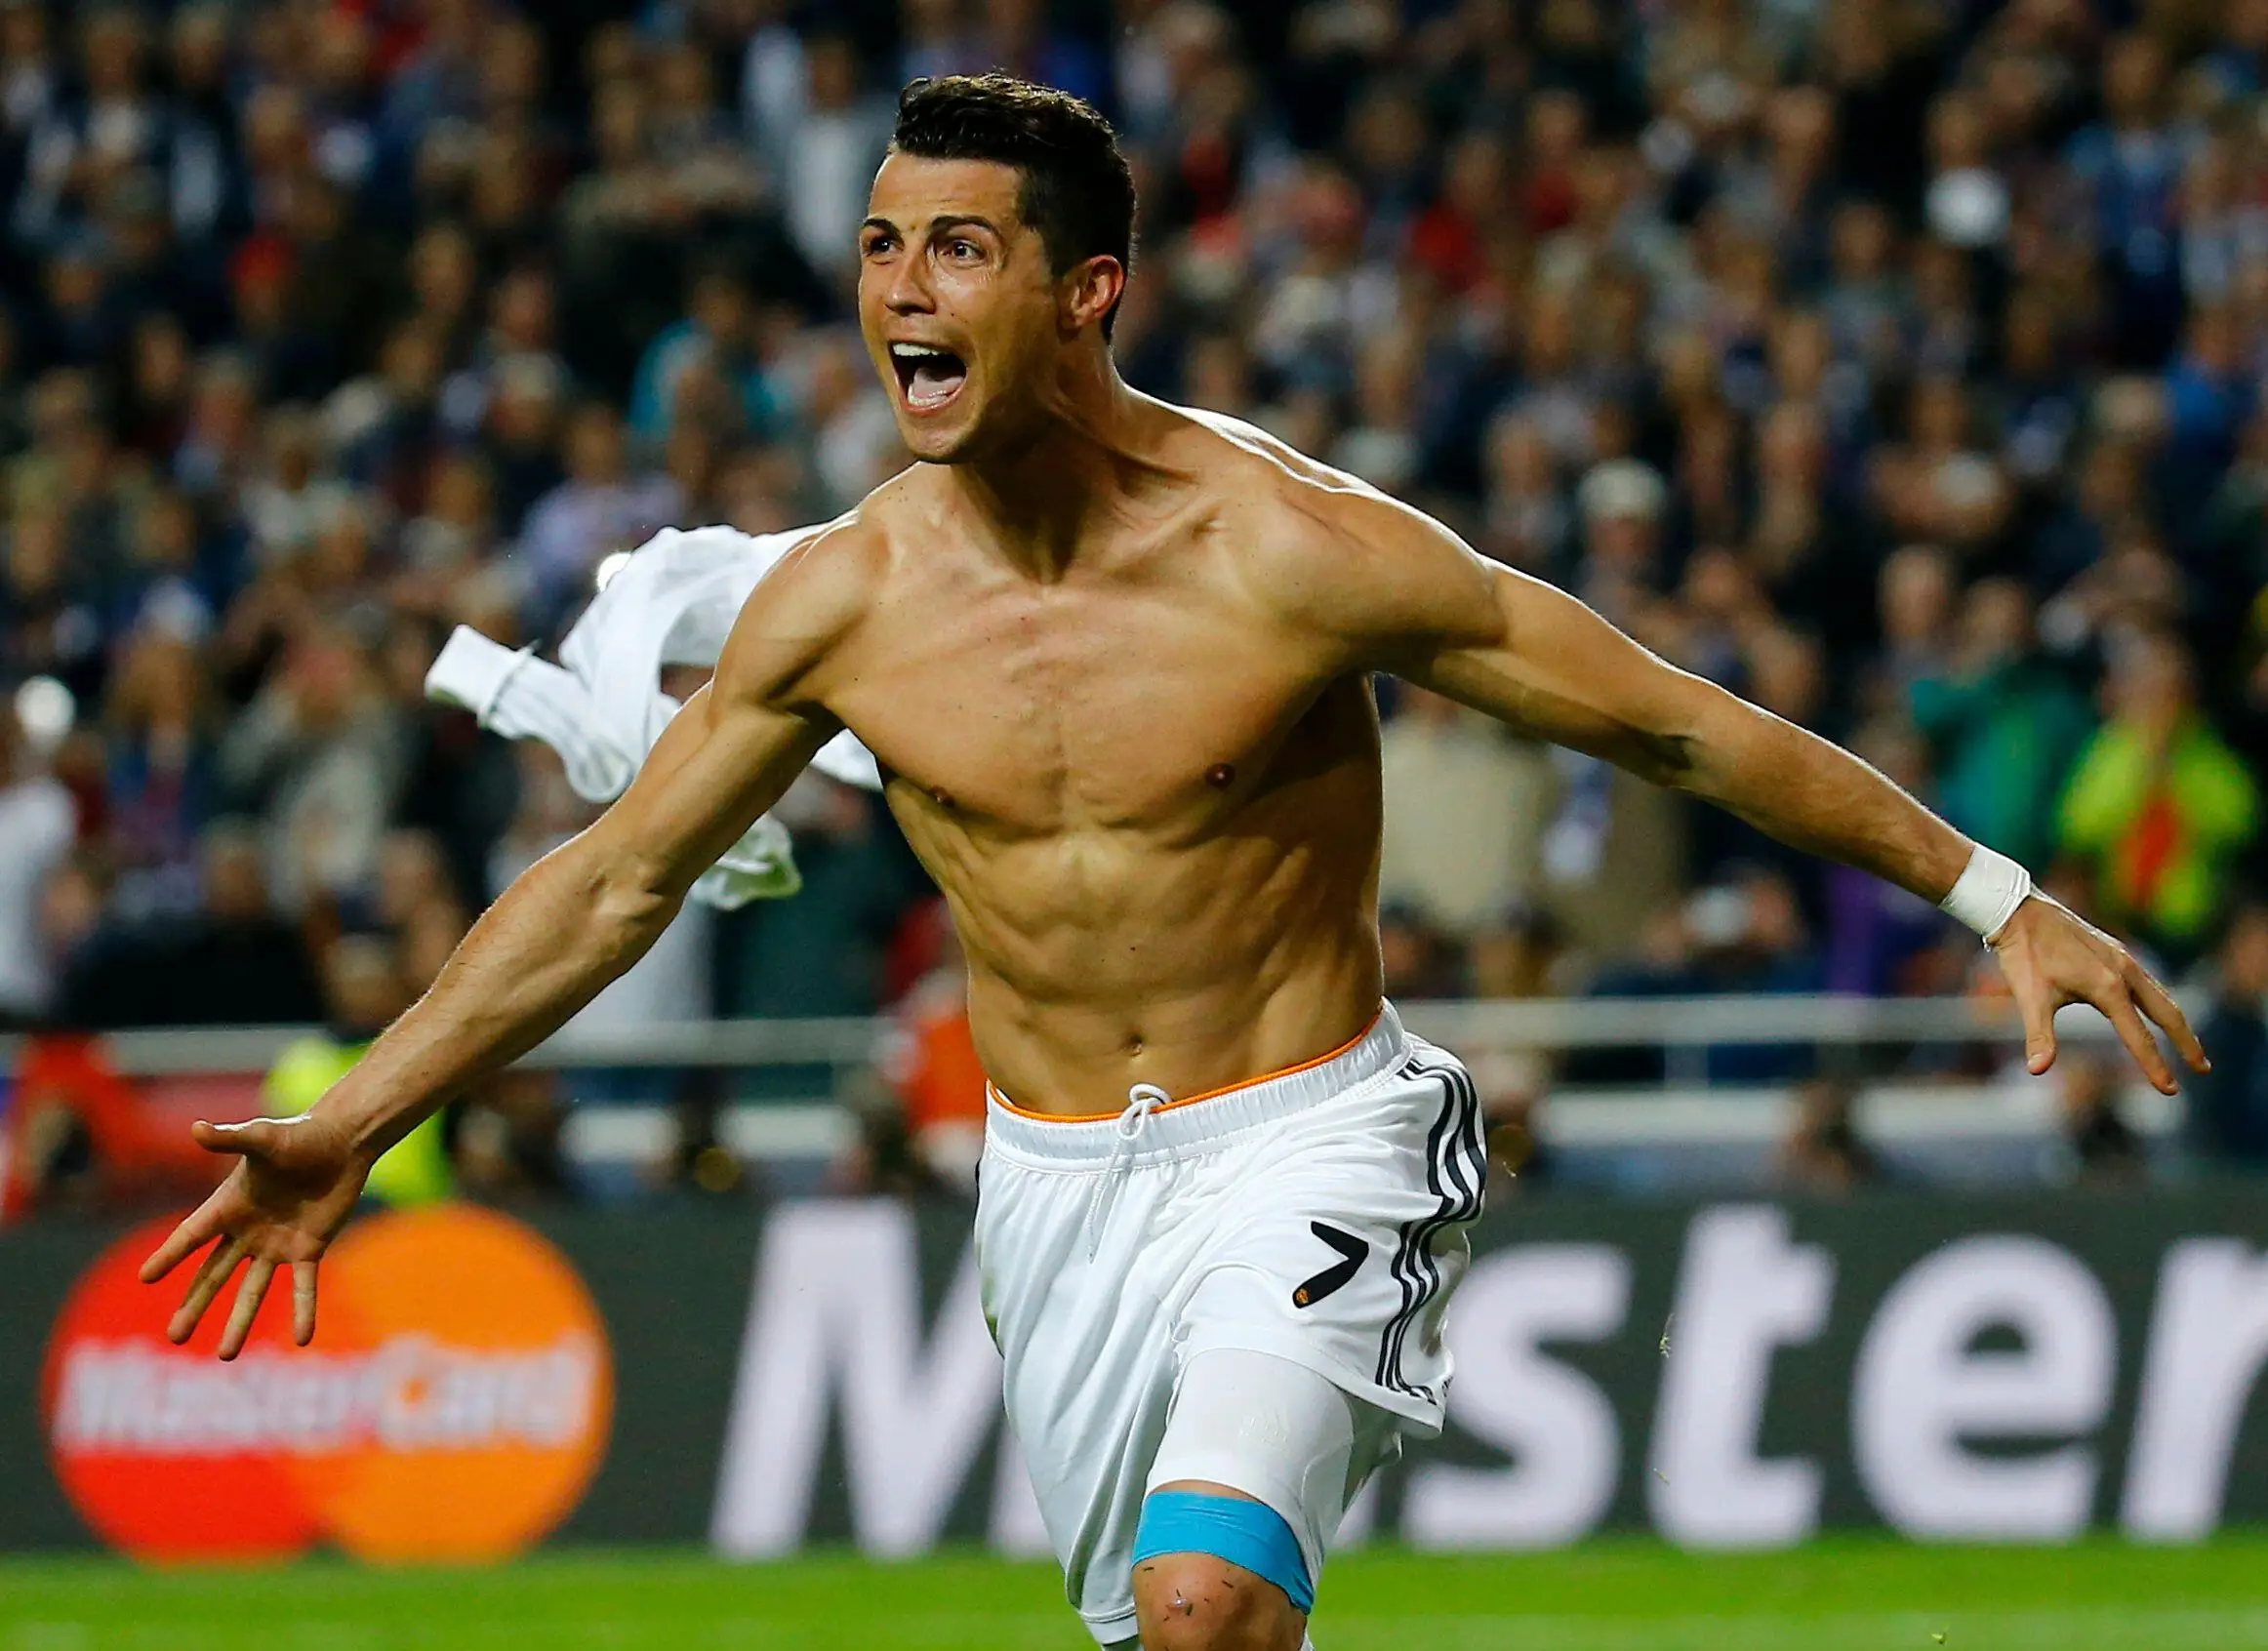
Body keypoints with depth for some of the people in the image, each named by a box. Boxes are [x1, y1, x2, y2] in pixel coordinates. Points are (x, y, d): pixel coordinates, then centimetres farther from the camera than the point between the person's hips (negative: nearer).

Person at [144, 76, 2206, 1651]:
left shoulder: (1289, 548, -17)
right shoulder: (843, 600, -6)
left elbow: (1675, 722, -9)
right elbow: (619, 878, 7)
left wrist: (1998, 900, -8)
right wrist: (350, 1127, 5)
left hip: (1304, 1140, -4)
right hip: (1055, 1178, 4)